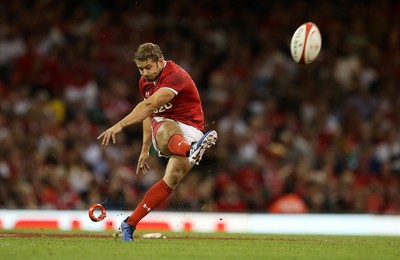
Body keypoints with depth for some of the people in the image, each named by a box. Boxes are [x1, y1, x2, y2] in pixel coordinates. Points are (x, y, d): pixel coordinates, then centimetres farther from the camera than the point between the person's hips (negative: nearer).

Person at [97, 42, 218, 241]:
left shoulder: (175, 76, -18)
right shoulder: (145, 82, 10)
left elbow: (149, 105, -30)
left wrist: (120, 125, -38)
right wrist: (145, 150, 25)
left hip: (189, 131, -3)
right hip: (162, 126, 4)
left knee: (172, 178, -24)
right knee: (167, 129, -37)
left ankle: (129, 224, -16)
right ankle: (190, 151, -75)